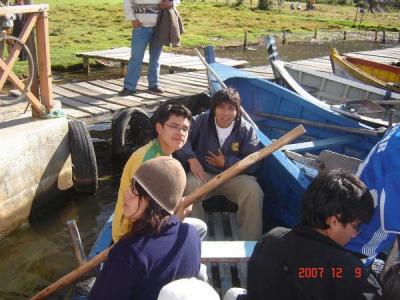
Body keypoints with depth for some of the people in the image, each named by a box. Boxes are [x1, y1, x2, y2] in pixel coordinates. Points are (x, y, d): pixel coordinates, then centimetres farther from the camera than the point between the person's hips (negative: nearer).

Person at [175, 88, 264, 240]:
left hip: (234, 177, 0)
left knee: (253, 191, -28)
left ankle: (250, 243, -12)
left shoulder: (246, 130, -2)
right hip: (204, 174, 0)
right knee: (189, 186, -33)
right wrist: (192, 159, -25)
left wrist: (226, 162, -15)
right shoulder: (201, 121, 0)